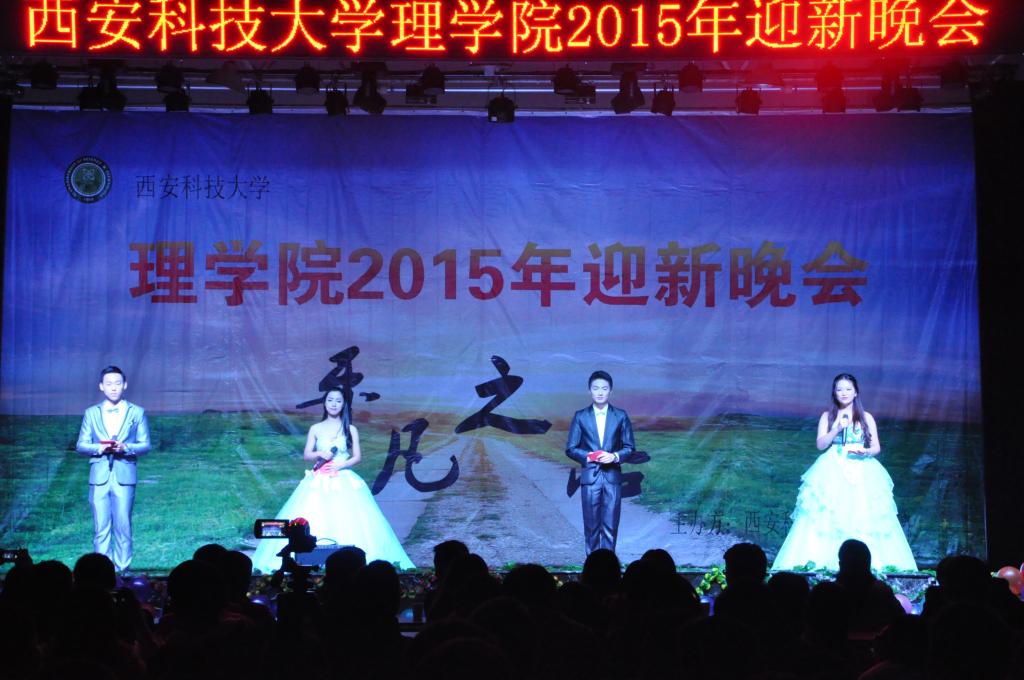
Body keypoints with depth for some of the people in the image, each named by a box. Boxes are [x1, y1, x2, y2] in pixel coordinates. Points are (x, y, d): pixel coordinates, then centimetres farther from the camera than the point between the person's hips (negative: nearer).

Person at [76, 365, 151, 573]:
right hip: (99, 477, 1)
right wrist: (99, 448, -10)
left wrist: (125, 447, -13)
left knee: (123, 527, -2)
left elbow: (145, 446, 6)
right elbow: (81, 445, 9)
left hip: (124, 477, -1)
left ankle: (122, 569, 2)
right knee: (100, 528, -2)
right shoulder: (91, 413, 12)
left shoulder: (137, 412, 9)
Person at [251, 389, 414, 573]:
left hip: (344, 482, -1)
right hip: (319, 482, 1)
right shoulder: (316, 429, 9)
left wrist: (340, 464, -12)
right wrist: (320, 454, -13)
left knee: (347, 522, -12)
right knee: (314, 521, -9)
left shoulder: (350, 429, 6)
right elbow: (306, 454, 7)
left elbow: (357, 457, 3)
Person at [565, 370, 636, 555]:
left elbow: (629, 448, 8)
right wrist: (589, 457, -10)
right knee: (591, 526, 1)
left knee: (610, 527, -4)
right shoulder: (580, 416, 7)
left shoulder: (621, 416, 8)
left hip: (612, 477, 0)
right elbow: (570, 448, 6)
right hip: (590, 477, 0)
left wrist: (615, 456, -11)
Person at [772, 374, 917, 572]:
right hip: (833, 473, 0)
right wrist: (837, 428, -12)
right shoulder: (827, 417, 10)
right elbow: (821, 444, 1)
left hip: (860, 474, 0)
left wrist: (866, 452, -14)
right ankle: (823, 562, -12)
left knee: (862, 520, -10)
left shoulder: (866, 418, 10)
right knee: (828, 518, -11)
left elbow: (877, 447, 8)